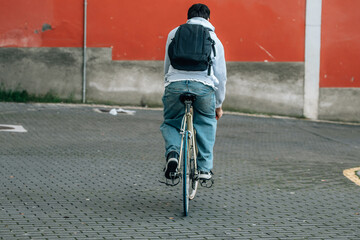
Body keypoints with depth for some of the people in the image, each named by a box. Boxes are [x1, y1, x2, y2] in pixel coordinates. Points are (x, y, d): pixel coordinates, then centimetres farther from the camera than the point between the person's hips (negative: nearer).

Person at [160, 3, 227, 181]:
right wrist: (218, 104, 29)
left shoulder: (174, 34, 20)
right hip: (203, 86, 0)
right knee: (206, 125, 23)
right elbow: (221, 75, 20)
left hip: (175, 85, 0)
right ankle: (204, 168, 18)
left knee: (170, 124, 20)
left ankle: (172, 152, -10)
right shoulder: (214, 40, 19)